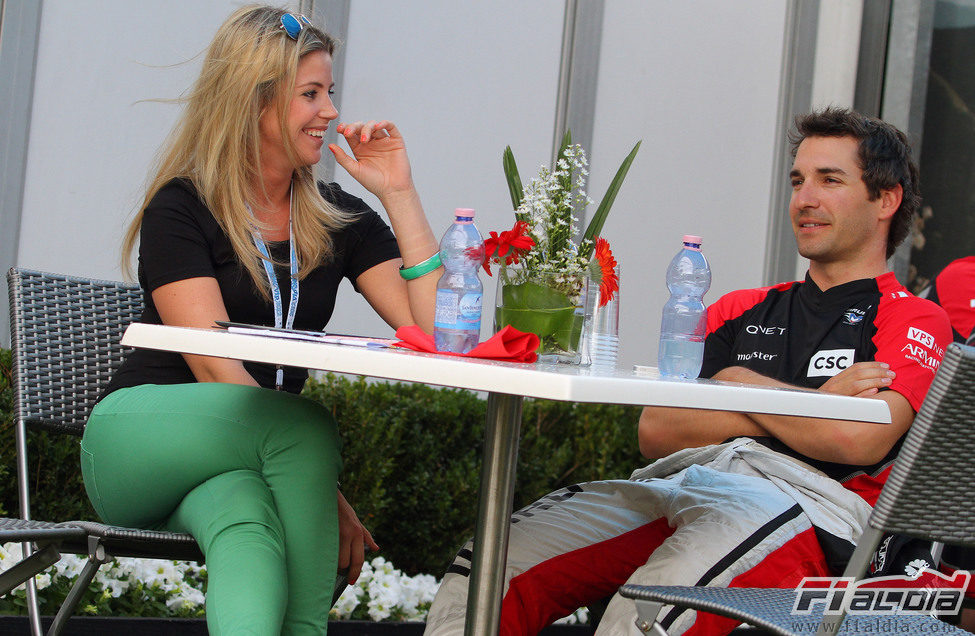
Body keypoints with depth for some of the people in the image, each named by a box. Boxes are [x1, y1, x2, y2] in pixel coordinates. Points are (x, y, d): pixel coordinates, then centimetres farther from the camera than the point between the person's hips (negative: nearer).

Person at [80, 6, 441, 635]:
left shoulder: (341, 220, 9)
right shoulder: (180, 209, -6)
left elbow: (434, 331, -5)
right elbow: (217, 371, -17)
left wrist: (399, 192, -7)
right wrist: (322, 490, -24)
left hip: (252, 452, 4)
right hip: (140, 437, -4)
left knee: (246, 522, -33)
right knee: (309, 425, -33)